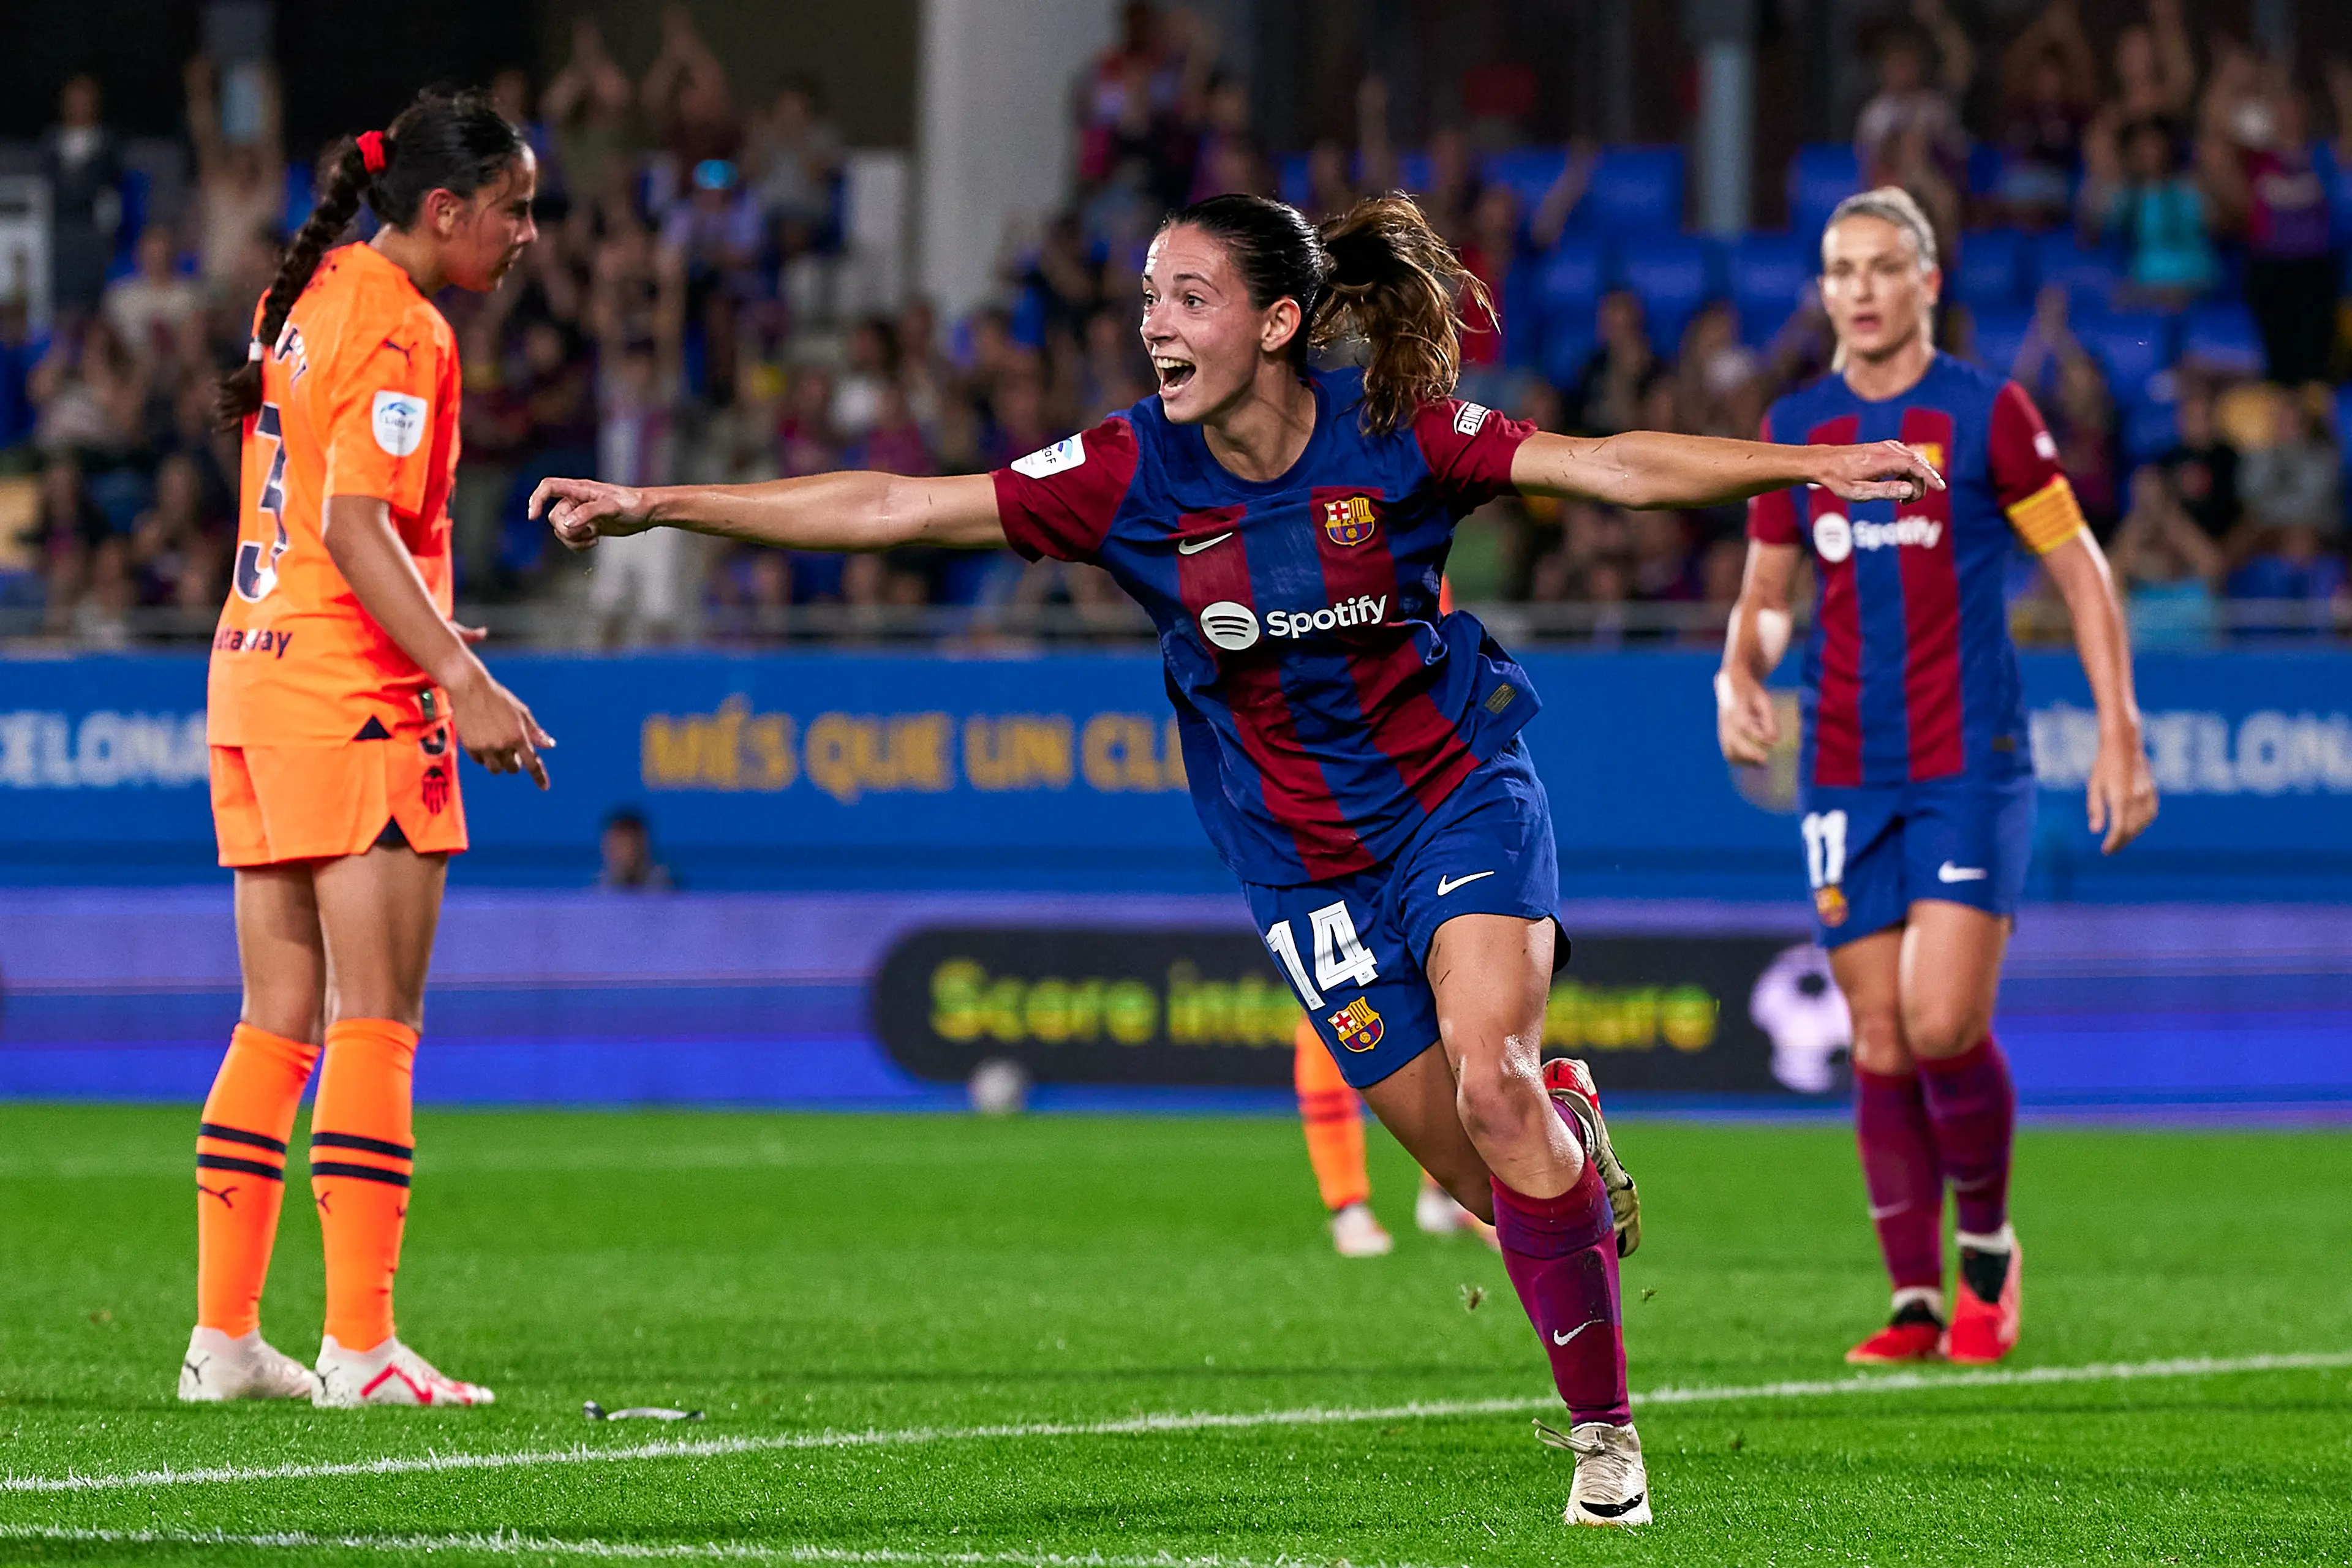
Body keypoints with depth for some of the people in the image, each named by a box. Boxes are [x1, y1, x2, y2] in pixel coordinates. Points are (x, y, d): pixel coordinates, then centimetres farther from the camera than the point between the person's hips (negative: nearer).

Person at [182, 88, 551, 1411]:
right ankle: (360, 1348, -9)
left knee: (279, 1026, 10)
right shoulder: (401, 332, -12)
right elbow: (353, 522, -22)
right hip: (356, 703, -9)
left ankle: (224, 1336, 10)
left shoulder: (310, 300, 15)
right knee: (374, 1026, -7)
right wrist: (462, 678, -26)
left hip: (254, 678, 9)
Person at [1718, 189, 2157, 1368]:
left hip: (1971, 768, -4)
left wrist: (2119, 733, -5)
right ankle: (1916, 1302, 7)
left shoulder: (1986, 413, -3)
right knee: (1880, 1042, 1)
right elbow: (1767, 590, 18)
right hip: (1845, 775, 4)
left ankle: (1988, 1252, 7)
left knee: (1944, 1024, -15)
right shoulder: (1794, 427, 9)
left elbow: (2079, 569, 1)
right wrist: (1740, 672, -4)